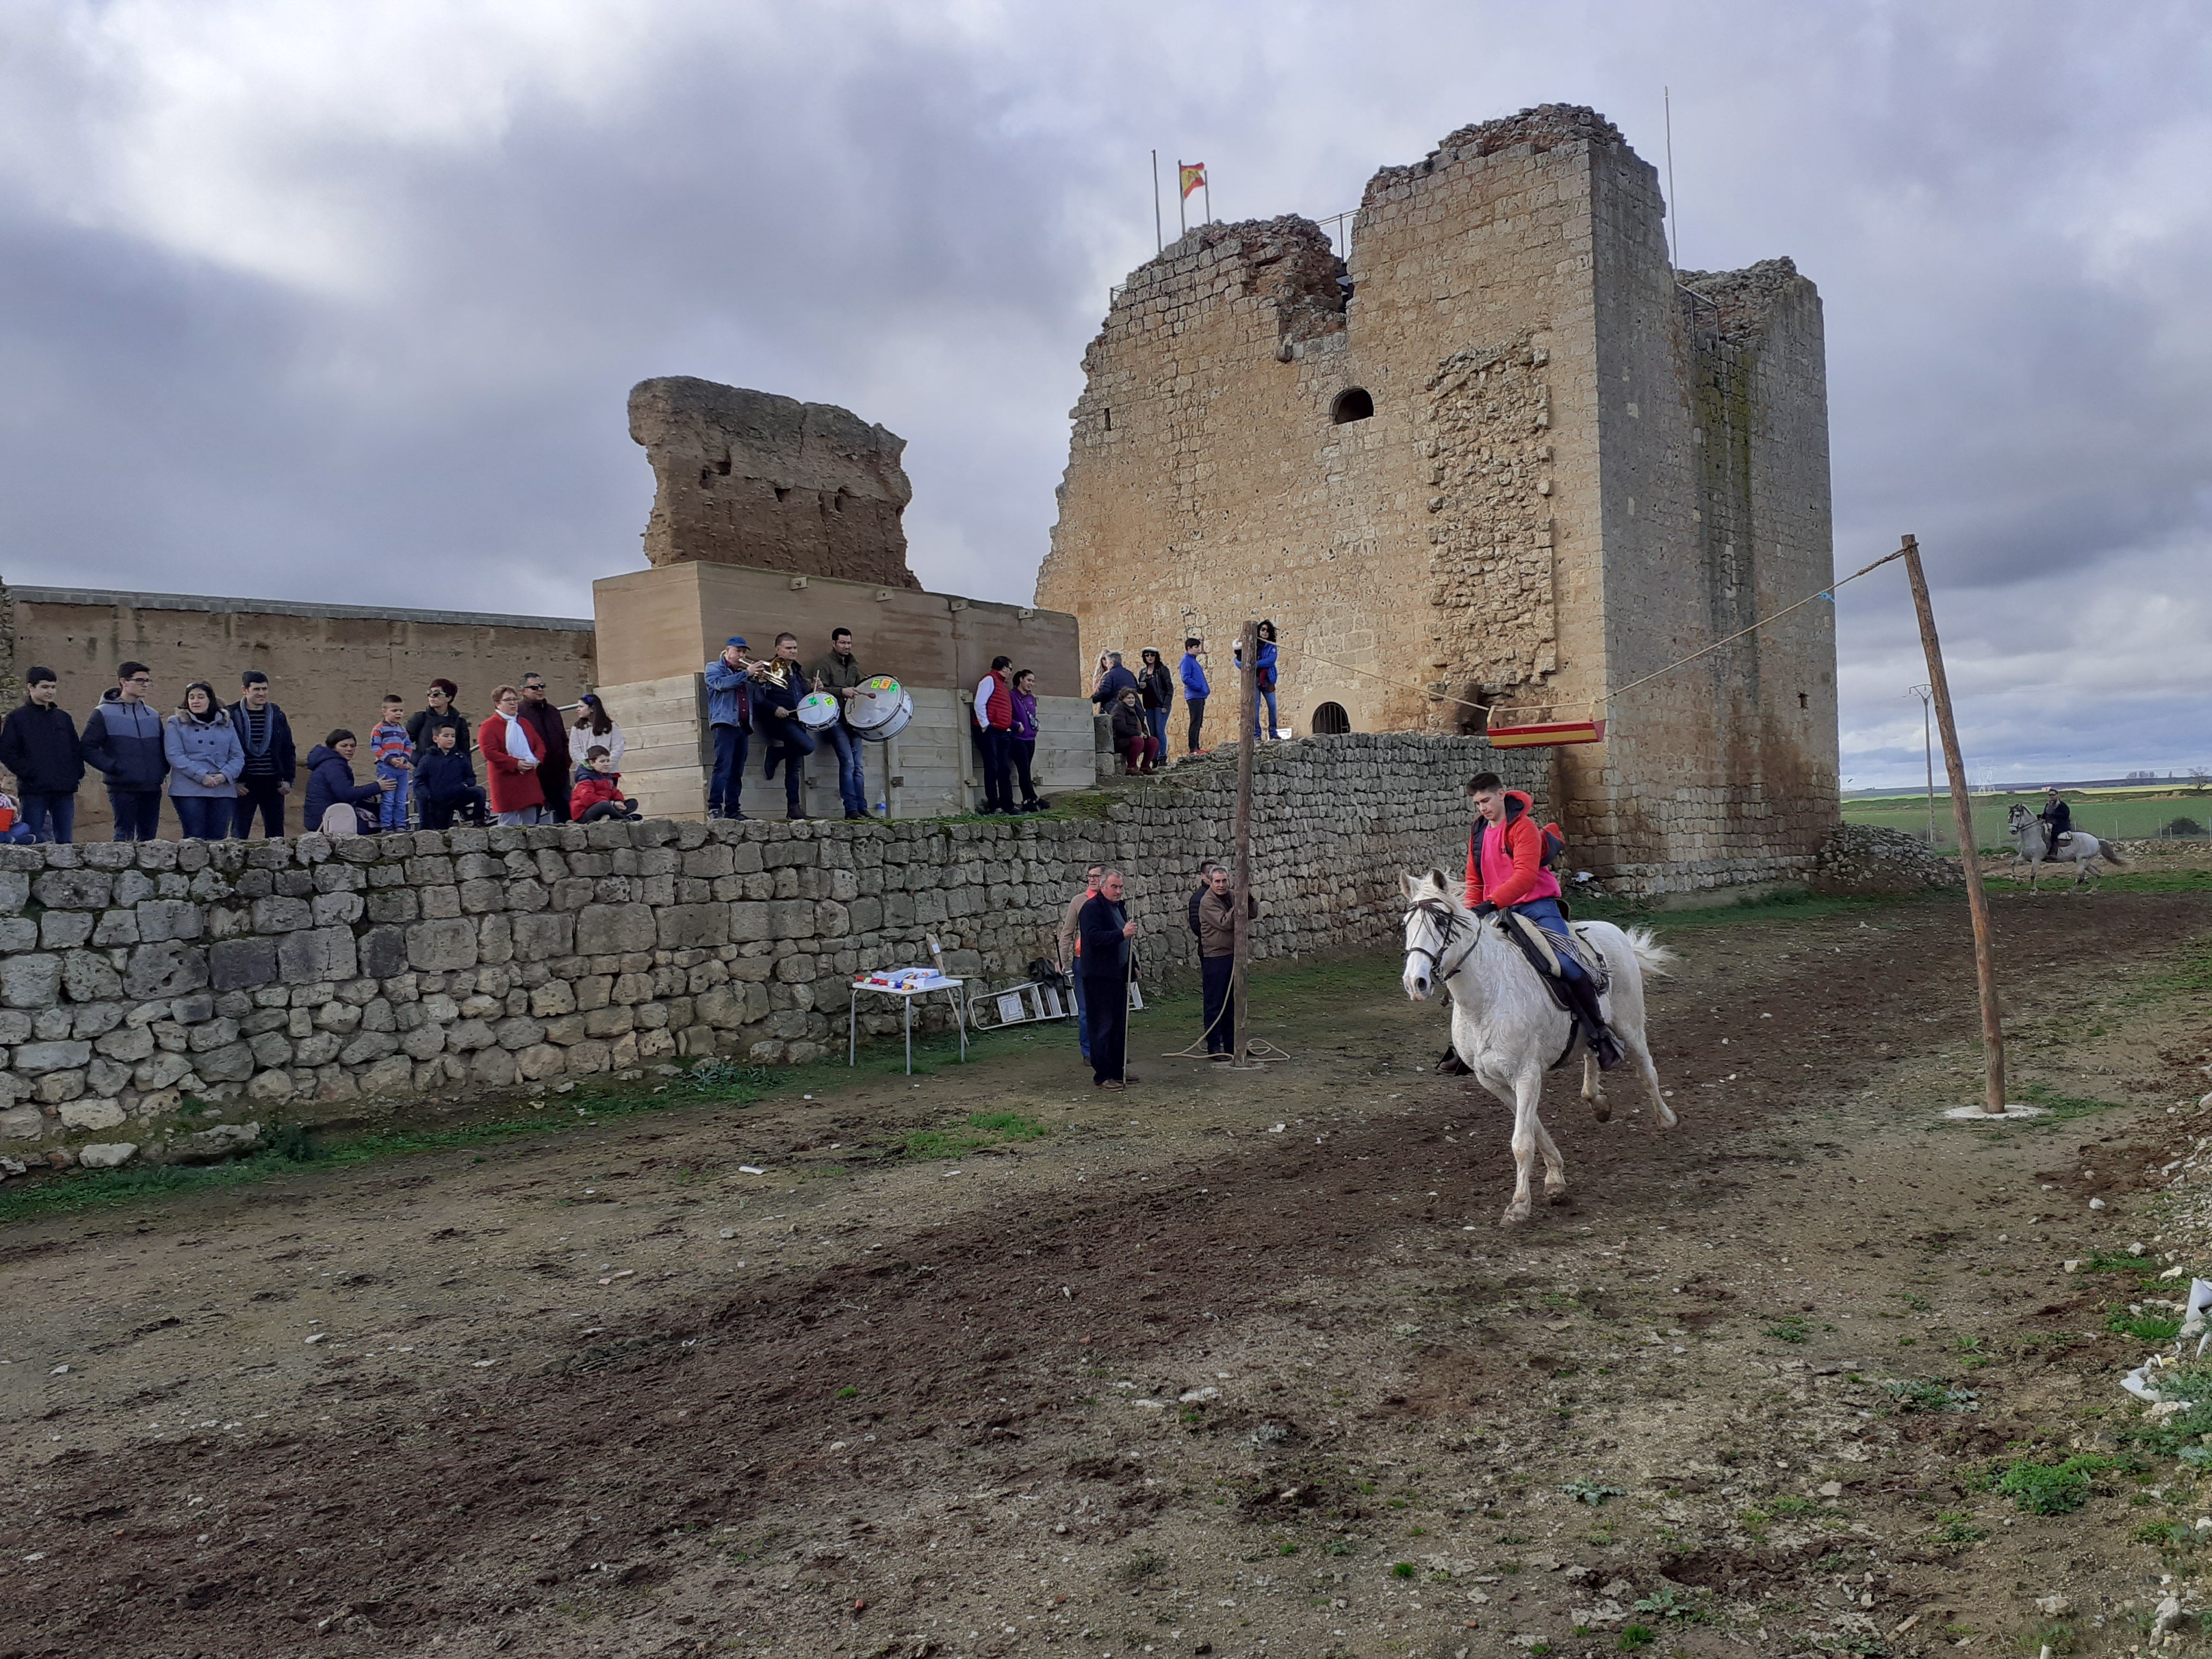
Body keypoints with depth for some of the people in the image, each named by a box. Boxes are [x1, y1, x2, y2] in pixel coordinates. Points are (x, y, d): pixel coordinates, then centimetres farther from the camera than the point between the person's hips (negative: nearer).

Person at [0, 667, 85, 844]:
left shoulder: (63, 717, 16)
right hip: (34, 791, -4)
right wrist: (29, 773, -13)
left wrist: (78, 773, 4)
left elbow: (77, 748, 19)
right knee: (33, 842, -4)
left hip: (65, 789, 4)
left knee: (65, 841, 5)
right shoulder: (17, 718, 2)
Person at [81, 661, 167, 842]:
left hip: (152, 789, 5)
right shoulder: (104, 714, 0)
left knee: (149, 837, 7)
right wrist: (113, 767, -15)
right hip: (123, 788, -5)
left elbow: (164, 748, 24)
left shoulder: (153, 716, 17)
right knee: (125, 835, -6)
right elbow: (88, 749, -6)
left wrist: (163, 769, 7)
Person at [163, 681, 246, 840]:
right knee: (195, 839, -7)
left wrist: (225, 775, -9)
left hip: (223, 790, 3)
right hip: (189, 791, -3)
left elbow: (238, 757, 11)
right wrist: (201, 776, -16)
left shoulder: (226, 724, 16)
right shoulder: (176, 724, 8)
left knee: (218, 839, 0)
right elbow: (174, 755, -5)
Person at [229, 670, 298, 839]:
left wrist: (288, 779, 3)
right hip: (245, 784, -3)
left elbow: (289, 750, 12)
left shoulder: (277, 715, 8)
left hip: (273, 783, 4)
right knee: (239, 833, -1)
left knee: (276, 832, 7)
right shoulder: (232, 716, -3)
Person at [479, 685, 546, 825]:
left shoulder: (524, 724, 19)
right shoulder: (488, 726, -4)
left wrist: (537, 759, -5)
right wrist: (515, 764, -19)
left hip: (529, 781, 6)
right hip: (506, 781, -6)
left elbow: (540, 745, 18)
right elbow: (489, 752, -15)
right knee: (508, 824, -4)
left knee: (531, 821, 7)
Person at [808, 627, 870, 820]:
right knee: (848, 762, -15)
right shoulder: (824, 663, -1)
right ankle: (851, 809, -12)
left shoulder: (853, 664, 19)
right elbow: (819, 690, -11)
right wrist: (842, 692, -20)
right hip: (834, 719, -7)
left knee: (859, 765, 3)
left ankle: (862, 808, 5)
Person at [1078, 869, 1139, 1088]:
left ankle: (1118, 1070, 22)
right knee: (1103, 1027, -6)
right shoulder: (1092, 908, -12)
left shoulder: (1119, 907, 17)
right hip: (1099, 976, -9)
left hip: (1118, 975, 9)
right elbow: (1094, 937, -26)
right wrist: (1122, 934, -33)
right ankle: (1102, 1076, -2)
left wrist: (1132, 963, 20)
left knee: (1120, 1025, 13)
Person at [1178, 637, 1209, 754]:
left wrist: (1206, 689, 12)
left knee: (1199, 724, 11)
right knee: (1195, 723, -11)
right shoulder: (1187, 661, -10)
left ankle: (1196, 748, 15)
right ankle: (1193, 749, -11)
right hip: (1194, 696, -10)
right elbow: (1186, 678, -21)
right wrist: (1200, 687, -20)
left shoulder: (1194, 661, 19)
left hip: (1200, 696, 10)